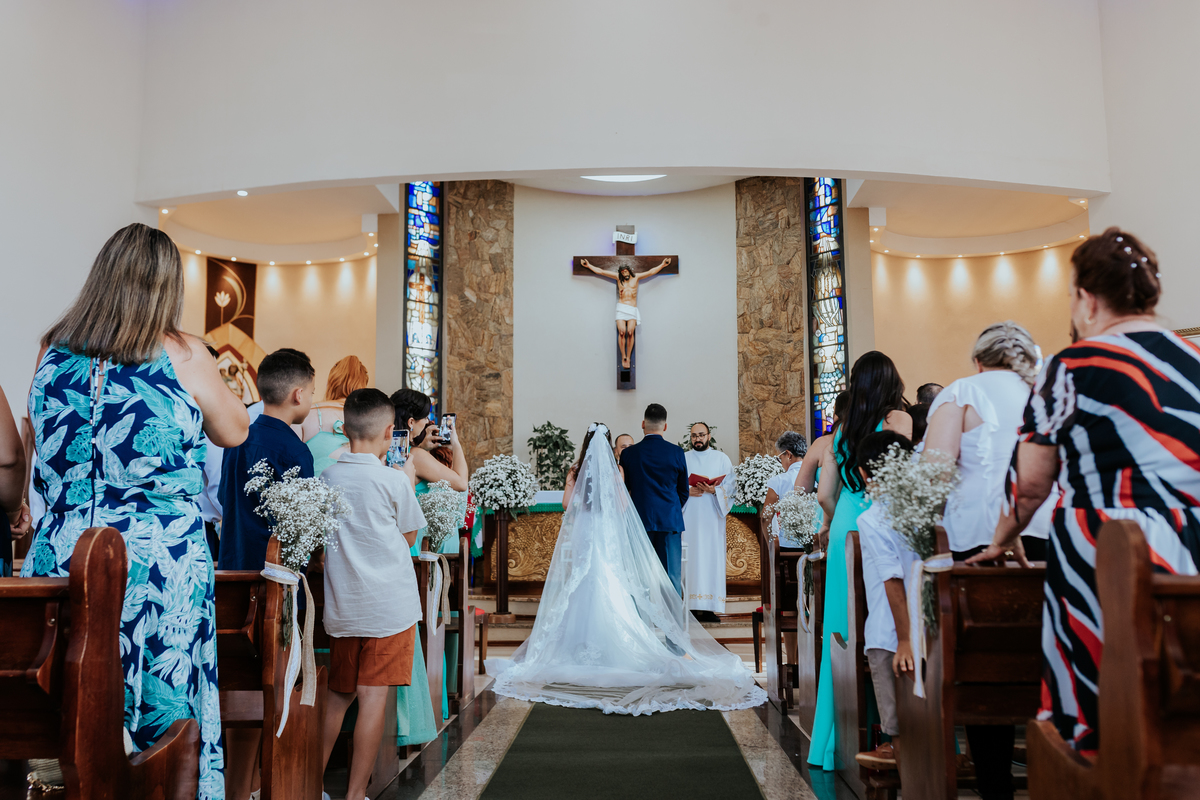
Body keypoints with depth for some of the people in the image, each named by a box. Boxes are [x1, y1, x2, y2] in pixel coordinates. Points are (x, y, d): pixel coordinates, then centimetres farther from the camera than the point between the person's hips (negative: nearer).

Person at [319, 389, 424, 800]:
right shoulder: (393, 481, -11)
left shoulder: (326, 478, 2)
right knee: (373, 697, 2)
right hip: (389, 607, -5)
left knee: (337, 694, 17)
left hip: (341, 607, 5)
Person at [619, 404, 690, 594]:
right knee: (671, 576, 2)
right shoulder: (676, 452, 0)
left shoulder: (629, 453, -1)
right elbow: (684, 492, 7)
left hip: (640, 520, 0)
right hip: (670, 521, 0)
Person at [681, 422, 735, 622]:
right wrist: (687, 491, -10)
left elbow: (731, 484, 3)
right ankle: (692, 606, -5)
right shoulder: (682, 459, 14)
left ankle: (709, 608, -5)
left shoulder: (722, 458, 12)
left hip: (711, 517, 0)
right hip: (688, 516, 0)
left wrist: (714, 490, -14)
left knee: (711, 556, -6)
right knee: (690, 557, -6)